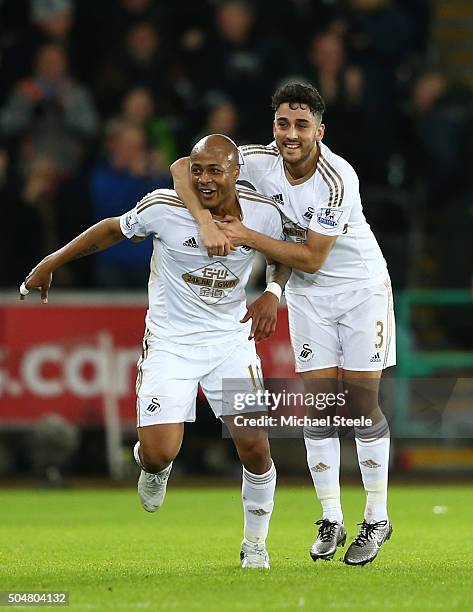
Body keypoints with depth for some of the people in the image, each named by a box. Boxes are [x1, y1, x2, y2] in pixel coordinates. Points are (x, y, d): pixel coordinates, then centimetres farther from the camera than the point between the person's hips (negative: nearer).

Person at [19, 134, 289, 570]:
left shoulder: (263, 214, -9)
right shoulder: (165, 208, -17)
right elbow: (114, 230, 1)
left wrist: (272, 295, -8)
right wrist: (51, 264, 5)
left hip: (231, 339, 2)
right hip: (170, 342, -2)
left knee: (255, 447, -6)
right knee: (159, 453, -15)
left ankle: (255, 545, 18)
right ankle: (152, 465, 26)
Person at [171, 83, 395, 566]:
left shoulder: (338, 180, -27)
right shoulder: (260, 162, -14)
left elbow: (311, 257, -23)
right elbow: (183, 168, -13)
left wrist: (245, 237, -24)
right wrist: (207, 223, -28)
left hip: (362, 287, -4)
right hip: (307, 293, 4)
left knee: (362, 402, -4)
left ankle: (377, 518, 6)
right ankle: (330, 519, 4)